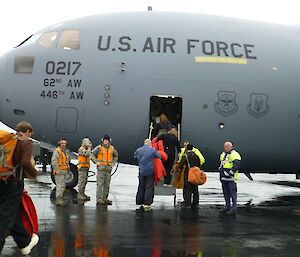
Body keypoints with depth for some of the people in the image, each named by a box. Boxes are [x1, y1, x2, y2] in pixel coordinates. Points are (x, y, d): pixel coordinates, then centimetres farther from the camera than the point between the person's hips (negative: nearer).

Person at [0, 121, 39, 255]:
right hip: (14, 182, -7)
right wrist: (34, 173, -4)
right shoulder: (26, 142, -8)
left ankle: (25, 243, 34)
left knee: (14, 214, 18)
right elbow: (26, 162, -20)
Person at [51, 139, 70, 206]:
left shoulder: (66, 151, 16)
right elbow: (53, 161, -19)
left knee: (63, 185, 12)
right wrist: (57, 170, -23)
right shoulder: (57, 151, -10)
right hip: (59, 171, -9)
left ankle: (60, 199, 19)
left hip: (65, 171, 9)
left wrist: (68, 167, 19)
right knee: (60, 185, -12)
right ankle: (58, 200, -11)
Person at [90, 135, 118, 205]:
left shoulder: (112, 148, 10)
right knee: (100, 184, -7)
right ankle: (99, 199, -3)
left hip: (108, 168, 5)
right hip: (101, 168, -5)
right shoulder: (99, 148, -4)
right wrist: (97, 162, -11)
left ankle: (105, 198, 16)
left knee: (107, 184, 8)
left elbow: (116, 156, 25)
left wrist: (113, 163, 13)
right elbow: (92, 154, -4)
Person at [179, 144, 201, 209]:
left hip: (188, 175, -5)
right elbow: (199, 165, 13)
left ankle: (187, 203, -1)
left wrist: (180, 170, 6)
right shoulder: (196, 156, 9)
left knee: (187, 189, 0)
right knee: (195, 189, 12)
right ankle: (195, 204, 18)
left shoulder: (185, 156, -8)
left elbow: (181, 165, -10)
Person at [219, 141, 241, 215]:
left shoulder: (235, 155, -11)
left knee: (232, 192, -7)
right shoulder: (223, 154, 17)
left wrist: (230, 173, -25)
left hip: (231, 178, -8)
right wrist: (220, 169, 22)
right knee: (226, 192, 13)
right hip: (224, 178, 9)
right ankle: (227, 207, 22)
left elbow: (237, 165, -22)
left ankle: (234, 208, -4)